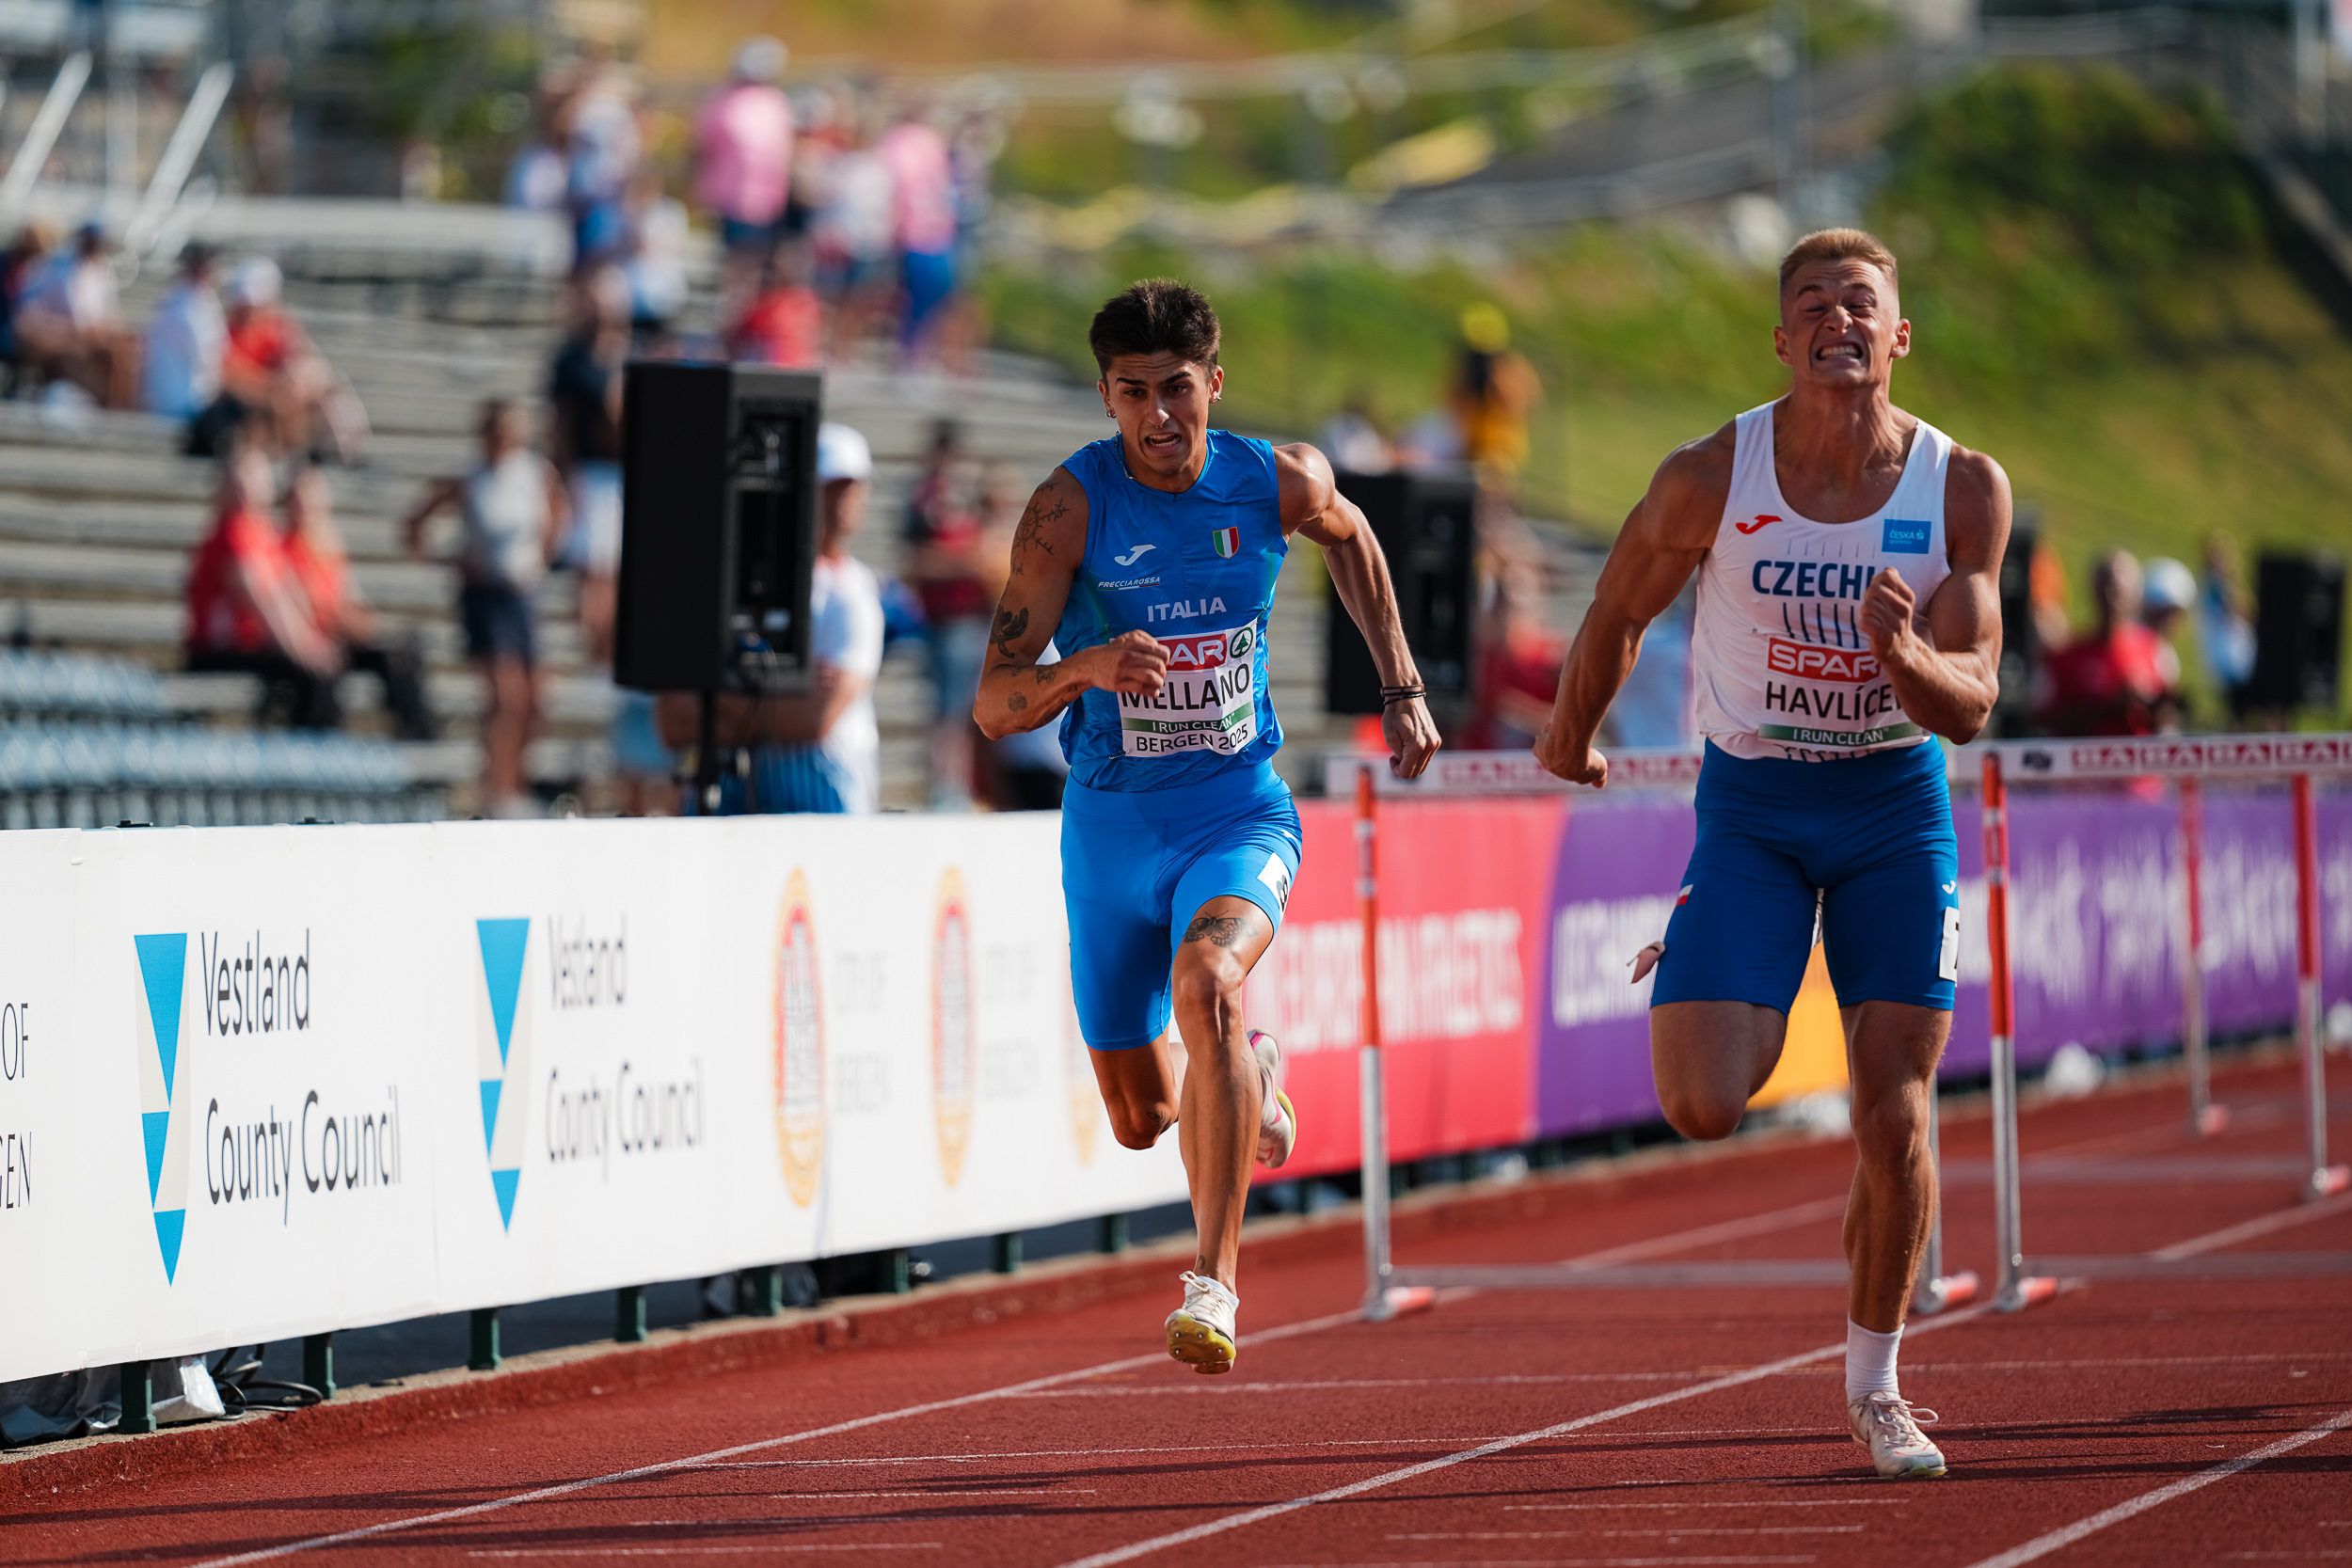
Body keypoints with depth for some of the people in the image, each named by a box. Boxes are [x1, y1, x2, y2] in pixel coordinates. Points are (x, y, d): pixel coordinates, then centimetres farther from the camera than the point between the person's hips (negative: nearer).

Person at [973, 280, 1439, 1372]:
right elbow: (994, 707, -18)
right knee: (1142, 1117, 11)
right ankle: (1241, 1079, 49)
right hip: (1110, 826, 1)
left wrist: (1402, 686, 14)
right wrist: (1085, 669, -38)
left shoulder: (1278, 484, -8)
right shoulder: (1072, 506, -15)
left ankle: (1216, 1279, -29)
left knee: (1205, 979, -33)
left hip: (1240, 811, -1)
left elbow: (1348, 536, 19)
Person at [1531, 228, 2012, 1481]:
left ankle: (1873, 1387, 18)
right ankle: (1695, 971, 23)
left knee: (1895, 1117, -2)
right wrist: (1571, 734, 17)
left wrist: (1906, 655, -33)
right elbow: (1616, 615, 4)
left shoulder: (1963, 488, -11)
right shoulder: (1712, 478, -15)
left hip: (1896, 809, 1)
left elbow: (1971, 706, -12)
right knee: (1702, 1107, -15)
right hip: (1751, 803, -1)